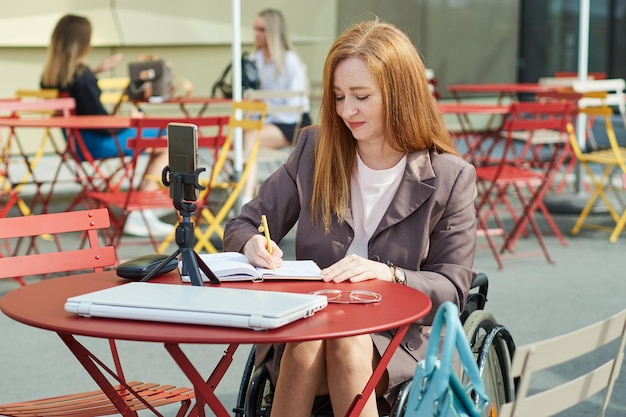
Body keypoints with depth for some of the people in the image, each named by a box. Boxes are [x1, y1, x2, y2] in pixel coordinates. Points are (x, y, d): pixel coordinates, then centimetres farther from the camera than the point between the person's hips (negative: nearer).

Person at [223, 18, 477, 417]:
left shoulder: (450, 178, -2)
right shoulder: (315, 150, 6)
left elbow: (453, 288, -2)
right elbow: (242, 227, 11)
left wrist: (387, 274, -21)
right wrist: (252, 245, -14)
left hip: (399, 340, -2)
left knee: (349, 345, -35)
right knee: (307, 344, -34)